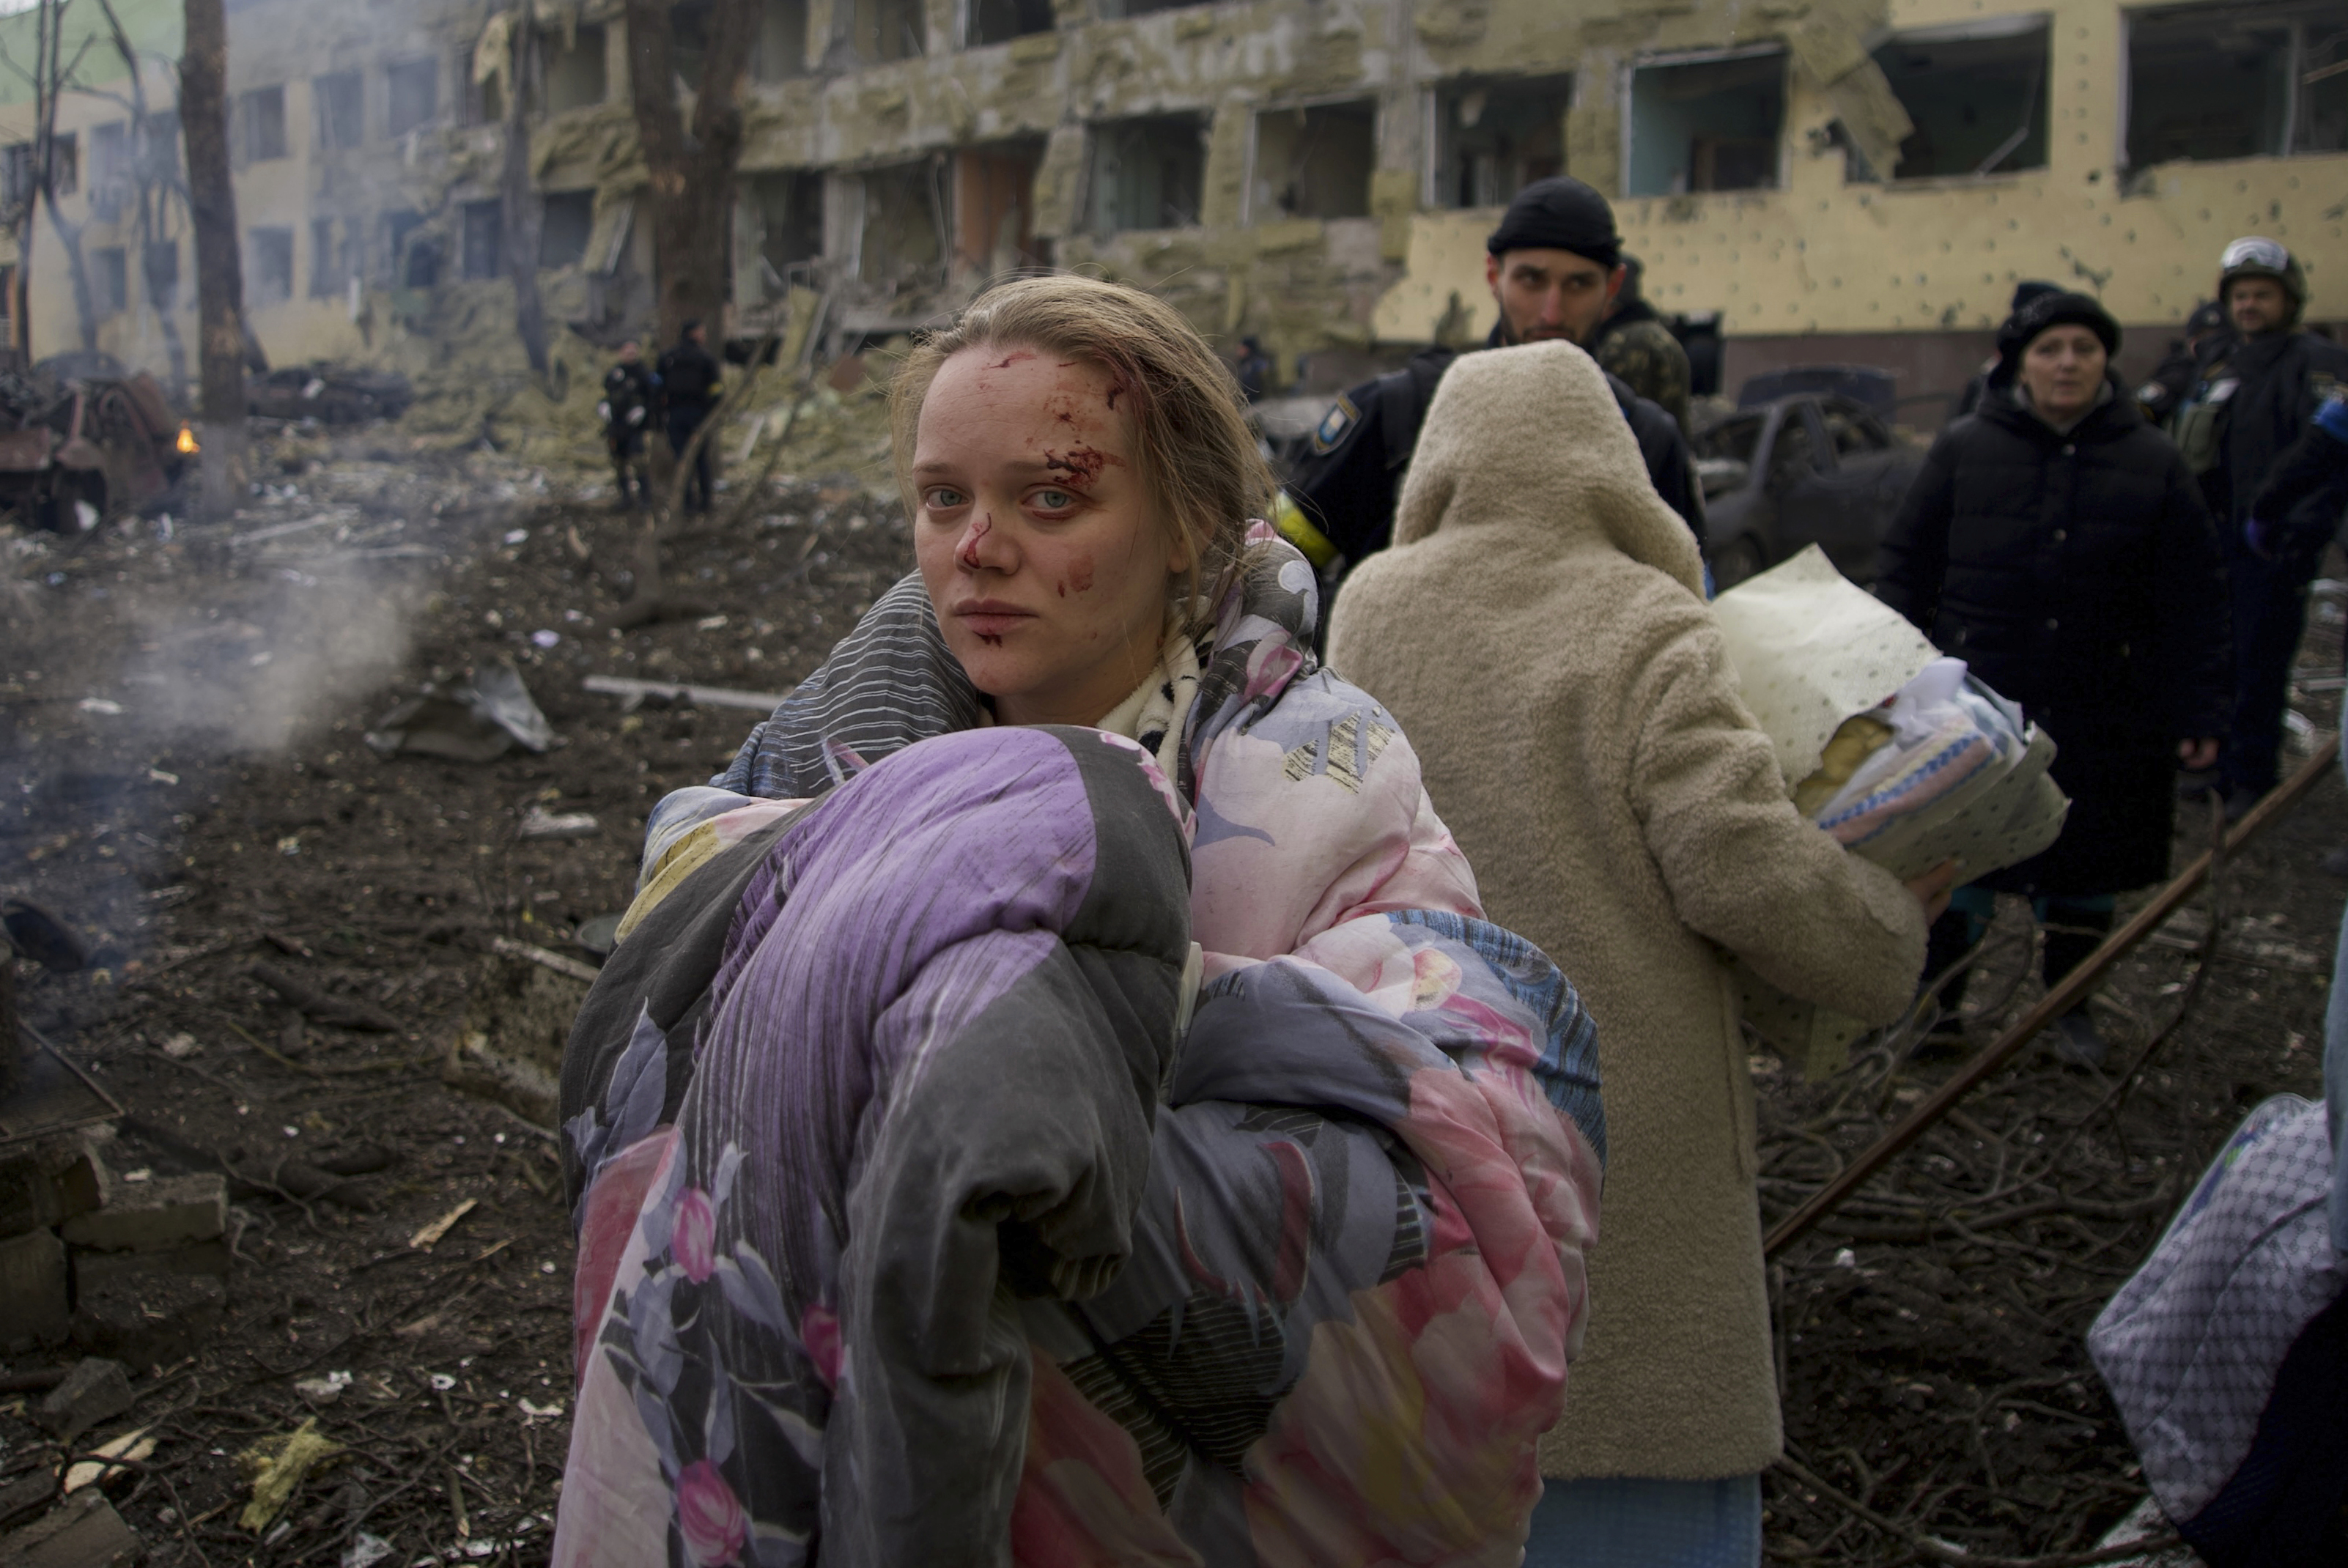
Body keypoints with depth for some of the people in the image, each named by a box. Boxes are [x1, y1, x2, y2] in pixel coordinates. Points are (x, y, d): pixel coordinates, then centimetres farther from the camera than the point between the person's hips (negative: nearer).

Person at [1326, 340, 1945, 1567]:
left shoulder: (1369, 612, 2)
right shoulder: (1648, 630, -10)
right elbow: (1745, 868, -16)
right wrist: (1895, 927, 2)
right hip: (1620, 1124, -4)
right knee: (1645, 1457, 8)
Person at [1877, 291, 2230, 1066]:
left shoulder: (2152, 463, 1)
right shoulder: (1963, 449, 0)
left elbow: (2193, 603, 2)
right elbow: (1905, 567, 3)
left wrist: (2198, 713, -3)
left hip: (2103, 718, 1)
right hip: (1974, 704, -1)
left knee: (2084, 868, 11)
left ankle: (2070, 1008, 29)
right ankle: (1935, 1000, 22)